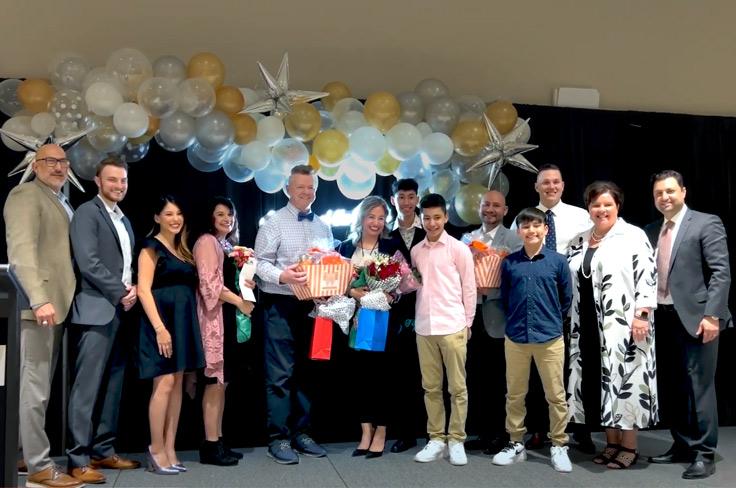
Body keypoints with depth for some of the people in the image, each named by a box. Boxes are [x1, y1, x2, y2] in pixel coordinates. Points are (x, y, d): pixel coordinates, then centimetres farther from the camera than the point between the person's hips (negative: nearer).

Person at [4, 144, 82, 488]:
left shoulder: (62, 202, 22)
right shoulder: (26, 194, -5)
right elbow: (21, 250, -17)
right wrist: (39, 299, -26)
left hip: (58, 304, 9)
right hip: (38, 304, -9)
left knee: (41, 387, 13)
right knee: (35, 389, -4)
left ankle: (30, 453, 23)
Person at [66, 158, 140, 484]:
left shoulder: (124, 220, 20)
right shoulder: (87, 213, -5)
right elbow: (88, 262, -16)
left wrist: (131, 290, 1)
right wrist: (120, 293, -12)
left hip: (120, 311, 8)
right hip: (97, 310, -8)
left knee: (112, 385, 11)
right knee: (87, 386, -5)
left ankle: (103, 450, 20)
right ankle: (79, 459, 2)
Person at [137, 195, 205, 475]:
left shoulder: (181, 249, 16)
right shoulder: (151, 247, -5)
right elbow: (144, 290, -13)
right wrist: (160, 327, -21)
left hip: (182, 321, 7)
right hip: (162, 320, -7)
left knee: (177, 384, 6)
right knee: (164, 384, -9)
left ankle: (170, 450, 11)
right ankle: (156, 450, 1)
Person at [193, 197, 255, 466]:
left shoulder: (228, 245, 20)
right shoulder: (206, 242, -7)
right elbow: (210, 283, -16)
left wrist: (246, 284, 6)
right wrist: (240, 301, -15)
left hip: (227, 316, 9)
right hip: (214, 316, -9)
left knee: (222, 381, 9)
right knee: (214, 381, -7)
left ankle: (218, 442, 15)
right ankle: (210, 446, -1)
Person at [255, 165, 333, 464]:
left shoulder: (323, 227, 15)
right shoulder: (274, 223, -2)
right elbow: (260, 263, -9)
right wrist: (282, 276, -27)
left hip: (314, 305, 6)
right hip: (281, 305, -6)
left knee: (306, 372, 11)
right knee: (281, 374, -3)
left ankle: (301, 432, 21)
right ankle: (278, 438, 6)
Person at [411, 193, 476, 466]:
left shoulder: (459, 249, -2)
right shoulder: (416, 251, 10)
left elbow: (469, 288, 0)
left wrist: (467, 323, 1)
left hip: (452, 327, -4)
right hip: (424, 328, 4)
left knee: (457, 387, 3)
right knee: (431, 387, 10)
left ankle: (456, 440, 14)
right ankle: (436, 439, 19)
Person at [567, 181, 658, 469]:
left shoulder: (633, 236, -5)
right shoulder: (579, 242, 13)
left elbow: (648, 278, -10)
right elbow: (571, 282, 17)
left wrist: (641, 315, -17)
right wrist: (575, 323, 14)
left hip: (623, 326, -6)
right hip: (589, 326, 6)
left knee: (625, 381, -1)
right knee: (598, 383, 10)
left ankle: (629, 446, 11)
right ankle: (611, 442, 22)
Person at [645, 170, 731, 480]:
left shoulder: (706, 224, -3)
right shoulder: (651, 231, 12)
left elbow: (721, 273, -10)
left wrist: (712, 315, -17)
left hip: (695, 317, -6)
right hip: (662, 318, 6)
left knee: (698, 386, -1)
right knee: (671, 387, 12)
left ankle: (704, 454, 9)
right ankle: (682, 445, 26)